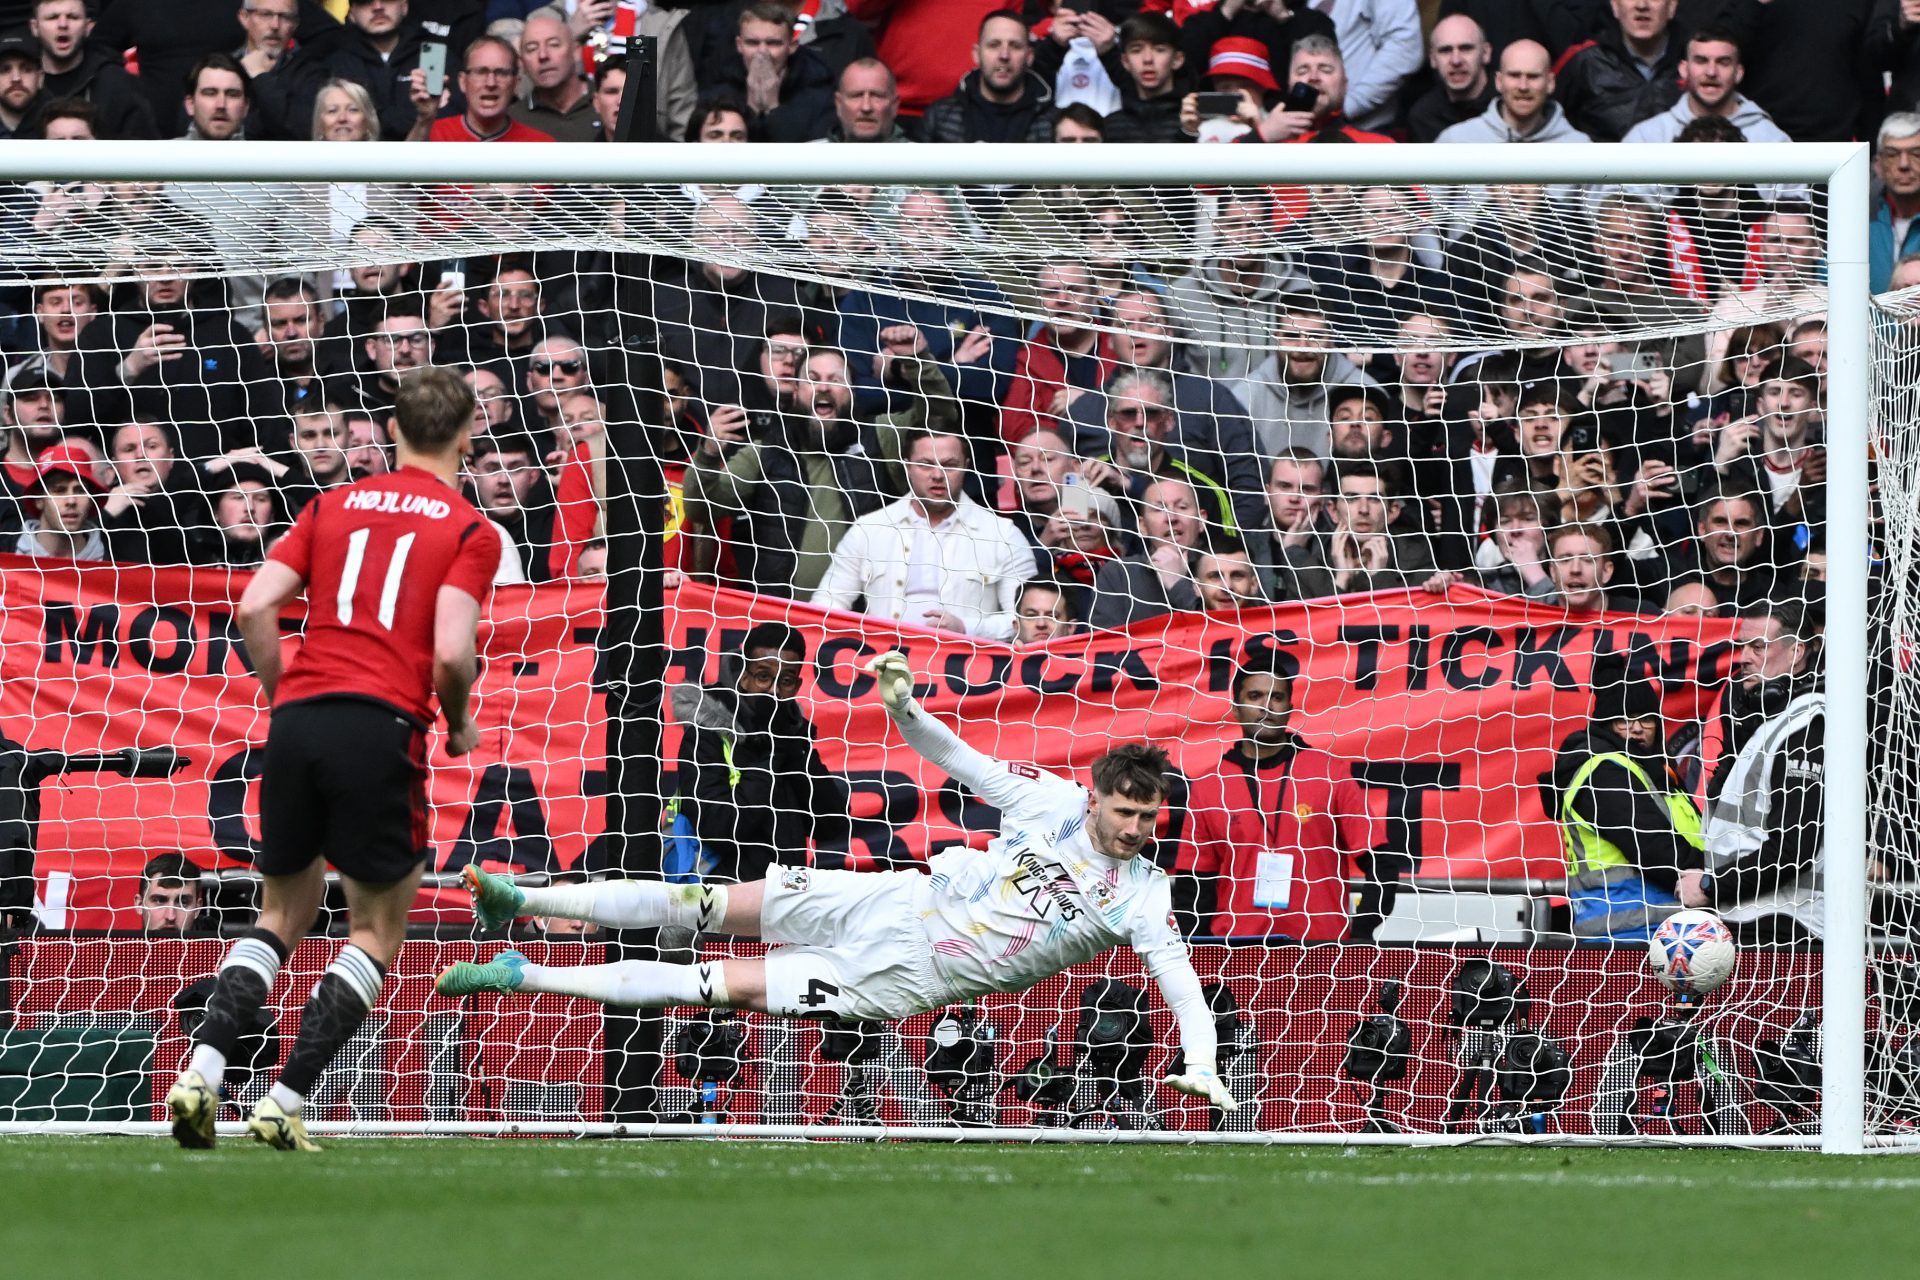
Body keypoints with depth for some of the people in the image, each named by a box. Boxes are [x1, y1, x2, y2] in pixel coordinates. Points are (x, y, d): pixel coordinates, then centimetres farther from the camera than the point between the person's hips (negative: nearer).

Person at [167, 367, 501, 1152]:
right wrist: (459, 725, 10)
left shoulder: (335, 507, 16)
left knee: (282, 917, 19)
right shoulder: (470, 532, 3)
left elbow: (255, 606, 6)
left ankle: (201, 1073, -1)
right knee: (377, 932, 8)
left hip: (297, 719, 5)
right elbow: (452, 652, -9)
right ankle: (284, 1103, -4)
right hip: (382, 729, -5)